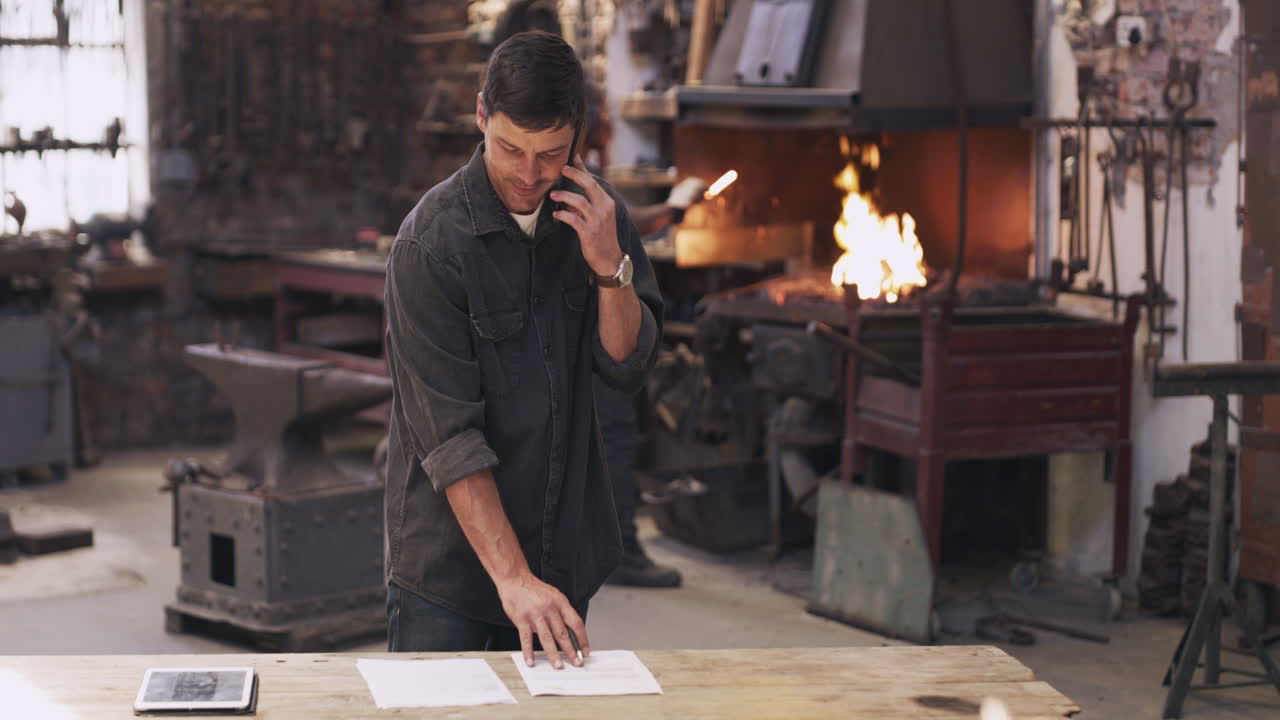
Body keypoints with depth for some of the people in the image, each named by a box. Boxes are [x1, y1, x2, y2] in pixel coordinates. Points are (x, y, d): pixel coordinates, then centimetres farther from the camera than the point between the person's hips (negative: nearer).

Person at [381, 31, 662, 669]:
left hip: (566, 555, 5)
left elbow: (628, 368, -1)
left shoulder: (593, 211, -1)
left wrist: (609, 264, -19)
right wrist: (512, 577, -27)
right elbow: (450, 436, -22)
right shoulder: (430, 243, -18)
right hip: (451, 563, -5)